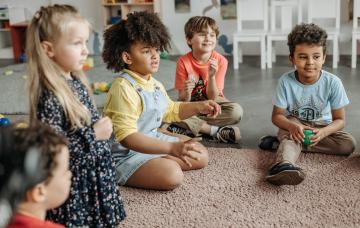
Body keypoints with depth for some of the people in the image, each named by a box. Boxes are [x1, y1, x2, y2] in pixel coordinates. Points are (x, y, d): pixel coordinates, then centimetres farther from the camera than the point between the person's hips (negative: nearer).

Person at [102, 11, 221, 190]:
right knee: (172, 175, -30)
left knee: (201, 156, 9)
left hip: (152, 140, 9)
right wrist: (172, 148, -37)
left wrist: (198, 107, 5)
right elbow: (127, 137, -31)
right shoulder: (124, 88, -25)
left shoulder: (155, 84, 5)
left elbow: (170, 110, 23)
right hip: (125, 153, -9)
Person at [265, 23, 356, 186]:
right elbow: (277, 115, -12)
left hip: (321, 126, 2)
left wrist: (323, 132, -33)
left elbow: (339, 119, -11)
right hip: (294, 124, -2)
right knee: (289, 135, -35)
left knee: (348, 144, -22)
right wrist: (292, 126, -35)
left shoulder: (332, 82, -18)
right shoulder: (286, 81, -18)